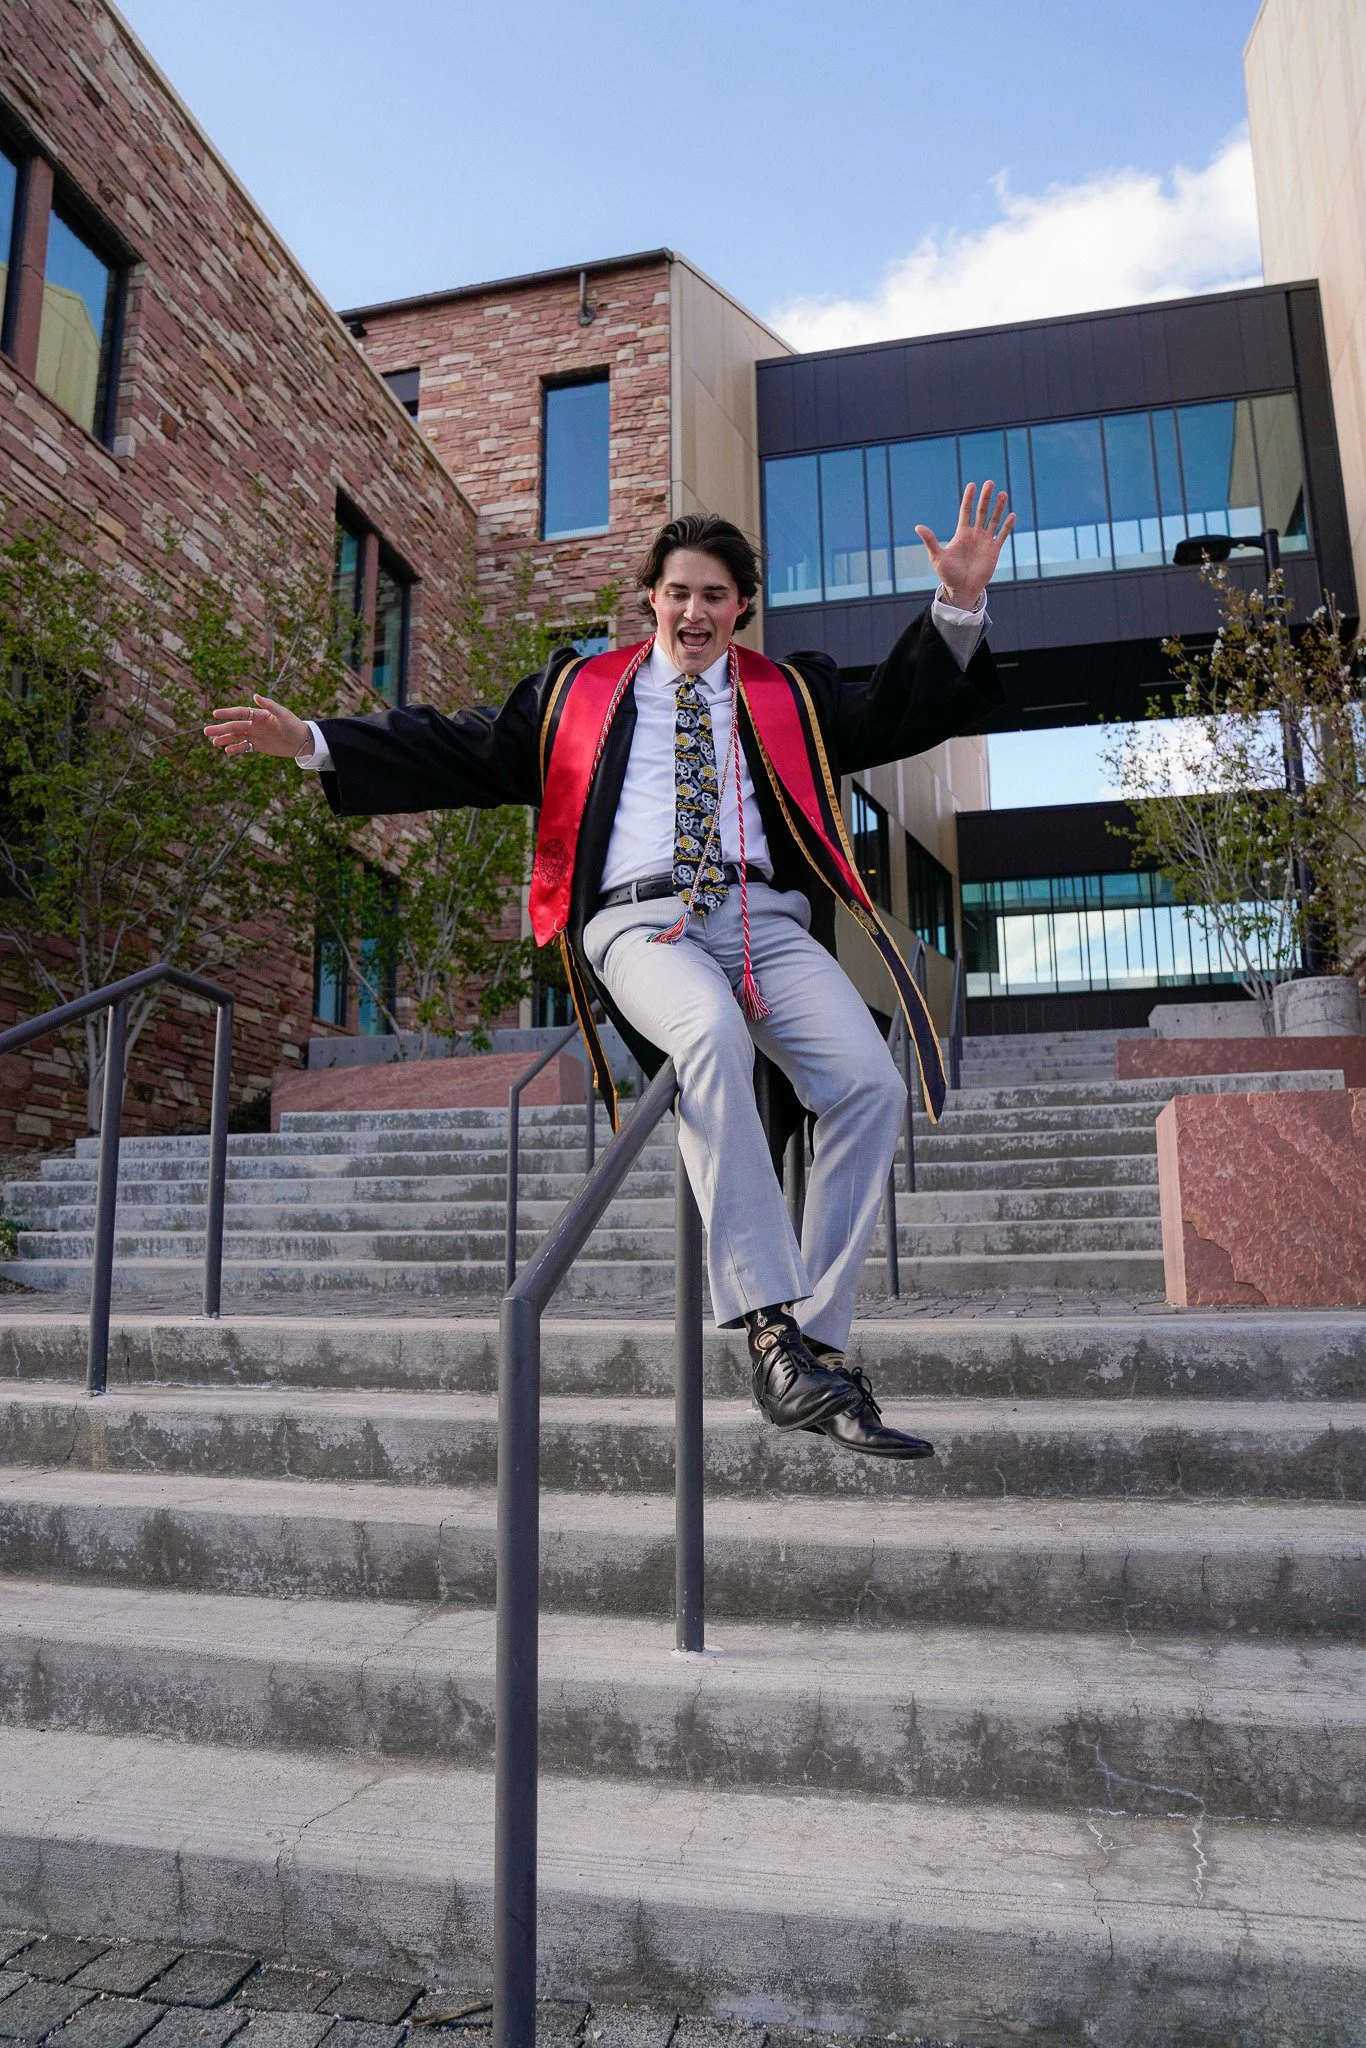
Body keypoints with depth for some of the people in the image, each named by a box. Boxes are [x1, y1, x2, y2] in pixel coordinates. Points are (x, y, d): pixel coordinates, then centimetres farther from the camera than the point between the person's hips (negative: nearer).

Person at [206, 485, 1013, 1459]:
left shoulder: (791, 695, 25)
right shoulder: (578, 691, 24)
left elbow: (905, 712, 18)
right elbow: (464, 751, 19)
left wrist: (960, 608, 2)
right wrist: (313, 741, 11)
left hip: (767, 918, 3)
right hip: (638, 920, -2)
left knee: (871, 1085, -24)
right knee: (709, 1032, -38)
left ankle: (820, 1340, -18)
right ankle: (773, 1332, -37)